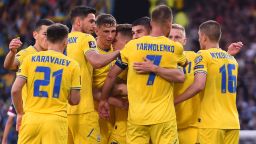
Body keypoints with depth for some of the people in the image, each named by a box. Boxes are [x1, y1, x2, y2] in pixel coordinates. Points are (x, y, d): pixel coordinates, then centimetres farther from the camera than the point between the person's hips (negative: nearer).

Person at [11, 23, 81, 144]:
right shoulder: (72, 65, 2)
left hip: (31, 117, 1)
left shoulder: (30, 59, 4)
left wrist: (20, 113, 12)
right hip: (56, 120, -1)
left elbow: (15, 90, -2)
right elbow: (74, 100, 3)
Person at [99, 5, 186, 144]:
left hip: (137, 116, 1)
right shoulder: (176, 48, 2)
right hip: (164, 116, -1)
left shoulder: (132, 45, 0)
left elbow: (111, 75, 5)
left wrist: (103, 100, 18)